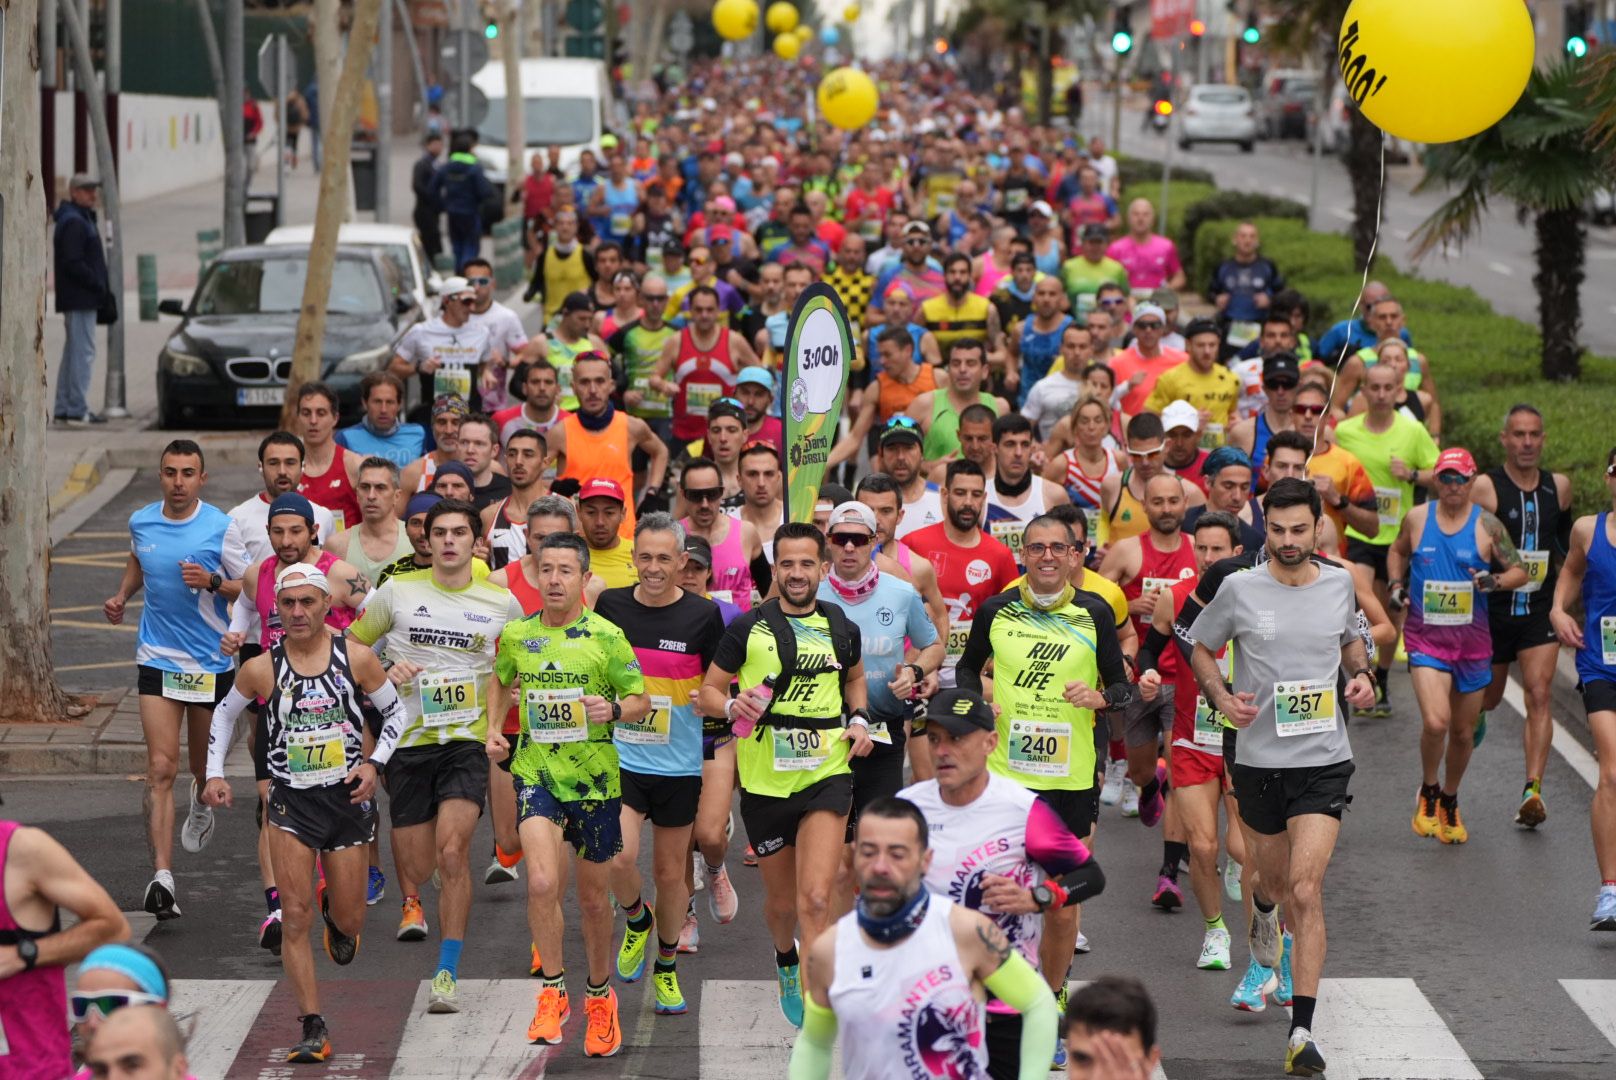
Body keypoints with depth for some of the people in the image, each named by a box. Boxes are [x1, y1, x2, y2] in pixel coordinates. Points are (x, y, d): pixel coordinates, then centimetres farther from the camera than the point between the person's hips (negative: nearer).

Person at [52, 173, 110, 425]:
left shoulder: (82, 220, 19)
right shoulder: (73, 223, -13)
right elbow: (73, 264, -21)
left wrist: (102, 291, 12)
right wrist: (101, 288, -18)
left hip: (79, 299, 11)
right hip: (81, 299, -11)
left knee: (73, 353, 13)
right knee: (83, 352, -10)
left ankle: (64, 409, 17)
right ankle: (77, 410, -10)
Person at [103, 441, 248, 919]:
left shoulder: (222, 527, -9)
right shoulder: (141, 522, 2)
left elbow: (251, 587, -4)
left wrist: (212, 582, -21)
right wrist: (121, 596, 8)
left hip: (211, 662, -1)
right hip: (157, 660, 1)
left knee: (205, 767, 14)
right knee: (160, 768, -10)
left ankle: (202, 802, 53)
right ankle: (162, 877, -15)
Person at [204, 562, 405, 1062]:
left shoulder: (357, 658, -6)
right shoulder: (261, 669, -5)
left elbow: (395, 711, 7)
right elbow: (225, 713, 14)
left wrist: (375, 762, -6)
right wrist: (215, 773, 6)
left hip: (348, 797, 0)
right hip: (290, 801, 0)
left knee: (348, 921, 9)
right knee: (295, 919, -9)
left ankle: (337, 912, 47)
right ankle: (313, 1029, -5)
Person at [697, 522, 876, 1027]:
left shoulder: (841, 629, 6)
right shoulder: (747, 628, -1)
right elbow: (708, 693, 4)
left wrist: (858, 719, 8)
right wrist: (732, 705, -18)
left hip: (826, 775, 0)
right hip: (765, 780, 0)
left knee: (815, 897, -17)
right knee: (782, 900, 15)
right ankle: (786, 961, 49)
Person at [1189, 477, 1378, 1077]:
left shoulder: (1338, 584, 2)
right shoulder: (1240, 590, -4)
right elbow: (1200, 649, 9)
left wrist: (1362, 676, 2)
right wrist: (1221, 697, -8)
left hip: (1324, 761, -1)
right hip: (1258, 757, 1)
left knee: (1305, 889, -13)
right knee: (1277, 879, 17)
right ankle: (1263, 912, 58)